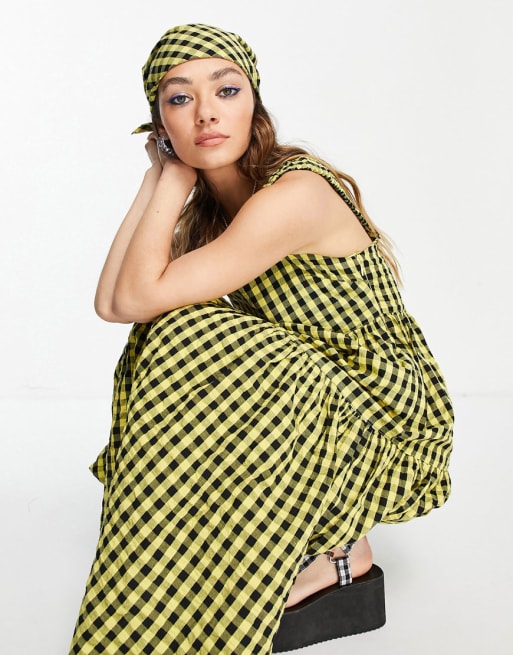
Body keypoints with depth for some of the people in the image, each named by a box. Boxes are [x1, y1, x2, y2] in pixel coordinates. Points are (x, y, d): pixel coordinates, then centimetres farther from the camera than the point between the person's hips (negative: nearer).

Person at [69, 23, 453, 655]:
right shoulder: (210, 202, 2)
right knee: (175, 339, -6)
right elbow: (110, 302, -8)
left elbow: (138, 297, -25)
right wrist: (159, 175, -6)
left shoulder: (295, 195, -25)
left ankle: (336, 552, -6)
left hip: (389, 423, -8)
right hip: (312, 395, 8)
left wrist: (177, 177, -15)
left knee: (185, 343, -24)